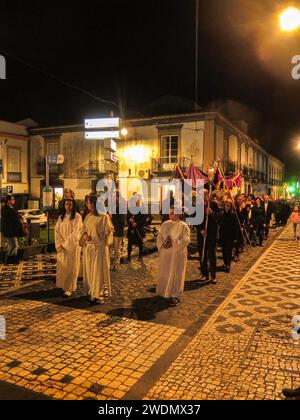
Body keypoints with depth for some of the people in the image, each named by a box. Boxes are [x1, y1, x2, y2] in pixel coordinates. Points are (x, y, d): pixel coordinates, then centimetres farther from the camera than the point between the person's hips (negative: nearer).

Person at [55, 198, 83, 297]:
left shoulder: (77, 217, -6)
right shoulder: (61, 217, 9)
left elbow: (76, 232, -11)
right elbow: (57, 231, 5)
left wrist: (66, 243, -12)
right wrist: (60, 244, -7)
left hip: (73, 245, -4)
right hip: (62, 246, 4)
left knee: (71, 267, 0)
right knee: (62, 266, 6)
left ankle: (69, 288, 8)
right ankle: (64, 286, 20)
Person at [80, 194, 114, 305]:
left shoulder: (104, 217, -10)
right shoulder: (88, 217, 8)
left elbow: (108, 231, -6)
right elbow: (84, 230, 14)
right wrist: (85, 235, -8)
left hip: (99, 247, -6)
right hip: (88, 247, 6)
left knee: (99, 271, 2)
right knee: (89, 271, 12)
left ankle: (100, 295, 13)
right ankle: (92, 292, 26)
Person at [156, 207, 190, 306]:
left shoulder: (183, 226, -8)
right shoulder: (165, 224, 7)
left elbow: (186, 240, -14)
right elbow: (160, 236, 8)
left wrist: (174, 244, -20)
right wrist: (162, 244, -10)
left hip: (178, 254, -4)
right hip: (165, 253, 4)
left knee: (176, 274, 2)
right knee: (165, 273, 12)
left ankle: (175, 295, 13)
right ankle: (165, 291, 29)